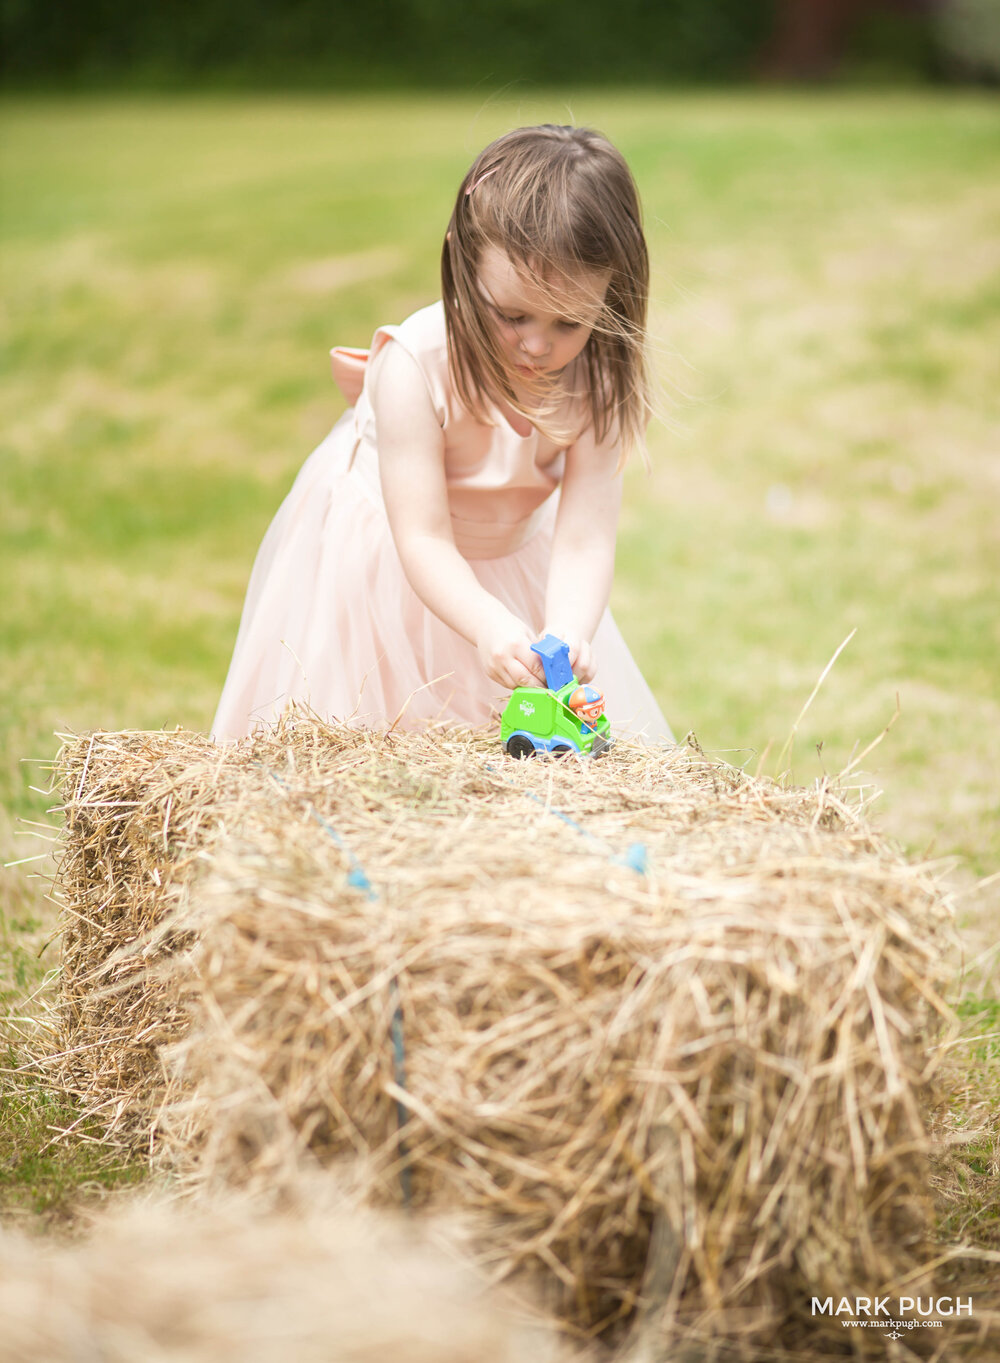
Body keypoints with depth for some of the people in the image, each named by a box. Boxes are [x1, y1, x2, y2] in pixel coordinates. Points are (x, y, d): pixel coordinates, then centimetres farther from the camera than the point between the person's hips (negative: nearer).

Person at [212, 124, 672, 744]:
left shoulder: (596, 384, -23)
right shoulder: (416, 367, -32)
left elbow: (582, 539, -29)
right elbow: (425, 539, -33)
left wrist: (567, 635, -48)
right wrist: (488, 626, -50)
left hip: (510, 555, 3)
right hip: (380, 555, -2)